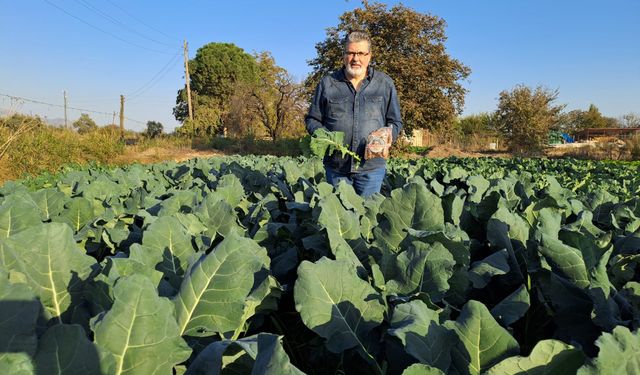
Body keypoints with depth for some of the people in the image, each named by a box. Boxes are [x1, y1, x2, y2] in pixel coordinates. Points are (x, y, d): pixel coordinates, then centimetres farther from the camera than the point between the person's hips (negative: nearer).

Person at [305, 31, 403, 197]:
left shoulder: (385, 83, 6)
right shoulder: (327, 83, 6)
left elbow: (395, 122, 10)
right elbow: (312, 120, 11)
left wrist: (387, 137, -11)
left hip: (372, 166, 0)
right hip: (336, 166, 1)